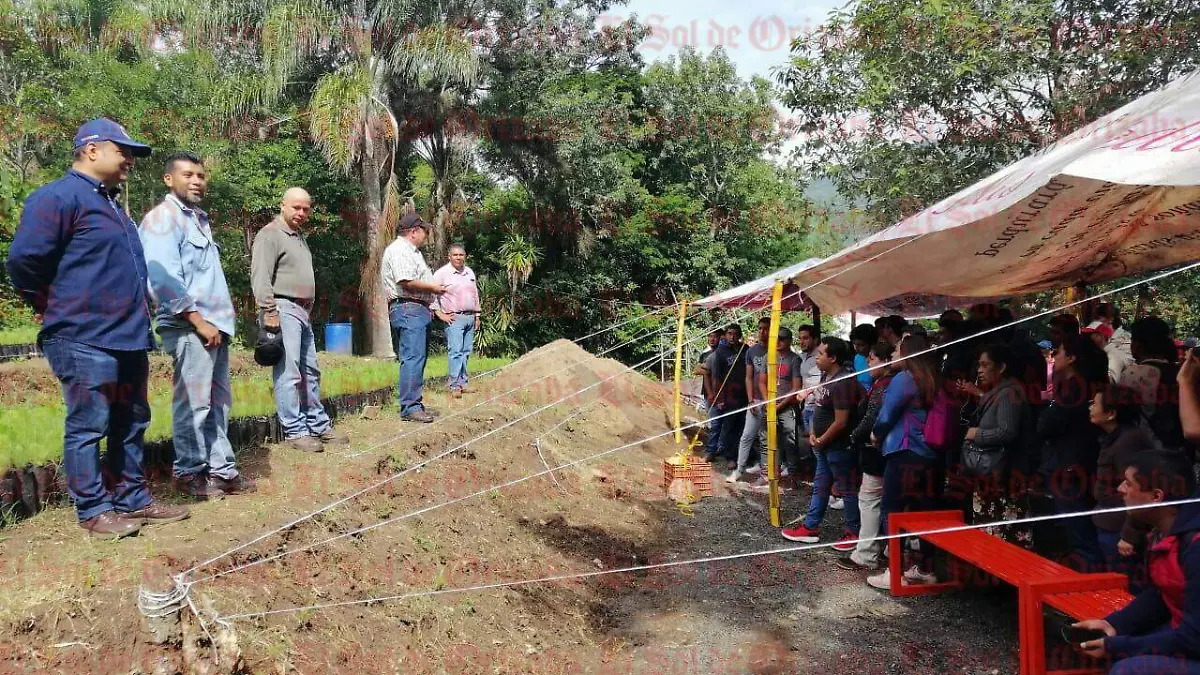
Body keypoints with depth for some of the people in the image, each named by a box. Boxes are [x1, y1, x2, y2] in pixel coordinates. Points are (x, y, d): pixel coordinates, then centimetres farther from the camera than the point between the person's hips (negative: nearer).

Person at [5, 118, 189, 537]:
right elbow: (22, 260, -19)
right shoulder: (59, 197, -11)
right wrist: (49, 305, -5)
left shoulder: (108, 203, 19)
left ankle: (132, 499, 24)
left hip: (128, 337, 9)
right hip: (86, 340, -9)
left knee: (131, 424, 14)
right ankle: (94, 511, 9)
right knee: (88, 427, 0)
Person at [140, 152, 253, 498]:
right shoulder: (162, 218, -6)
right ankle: (190, 473, 6)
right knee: (193, 404, -4)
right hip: (189, 327, -9)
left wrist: (219, 320, 14)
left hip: (215, 325, 9)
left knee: (218, 403, 10)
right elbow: (164, 279, -16)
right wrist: (198, 321, -16)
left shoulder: (199, 219, 20)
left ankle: (221, 469, 16)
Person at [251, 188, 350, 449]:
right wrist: (269, 311, -21)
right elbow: (260, 277, -16)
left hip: (302, 311, 10)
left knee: (310, 372, 13)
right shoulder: (270, 235, -8)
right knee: (288, 373, -8)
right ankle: (294, 431, -5)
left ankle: (318, 425, 20)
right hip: (283, 310, -10)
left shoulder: (299, 236, 21)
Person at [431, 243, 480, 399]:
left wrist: (477, 316, 19)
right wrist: (440, 314, -10)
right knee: (455, 352, -12)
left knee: (466, 352, 7)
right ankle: (455, 386, -11)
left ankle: (463, 383, 13)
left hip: (470, 318, 6)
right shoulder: (442, 273, -5)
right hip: (454, 319, -6)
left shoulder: (470, 272, 15)